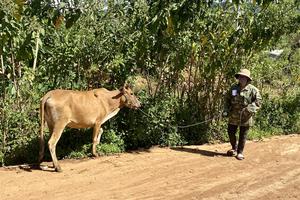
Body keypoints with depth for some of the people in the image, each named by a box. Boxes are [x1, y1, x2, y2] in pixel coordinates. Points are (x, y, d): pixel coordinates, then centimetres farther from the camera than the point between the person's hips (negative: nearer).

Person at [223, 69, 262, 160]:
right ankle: (234, 148, 35)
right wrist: (226, 110, 1)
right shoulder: (233, 88, 4)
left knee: (243, 136, 6)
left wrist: (250, 109, -24)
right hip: (233, 116, 3)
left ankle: (240, 152, 21)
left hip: (245, 117, -3)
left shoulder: (253, 90, -7)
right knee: (231, 132, 11)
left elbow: (258, 101, -9)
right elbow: (227, 99, 12)